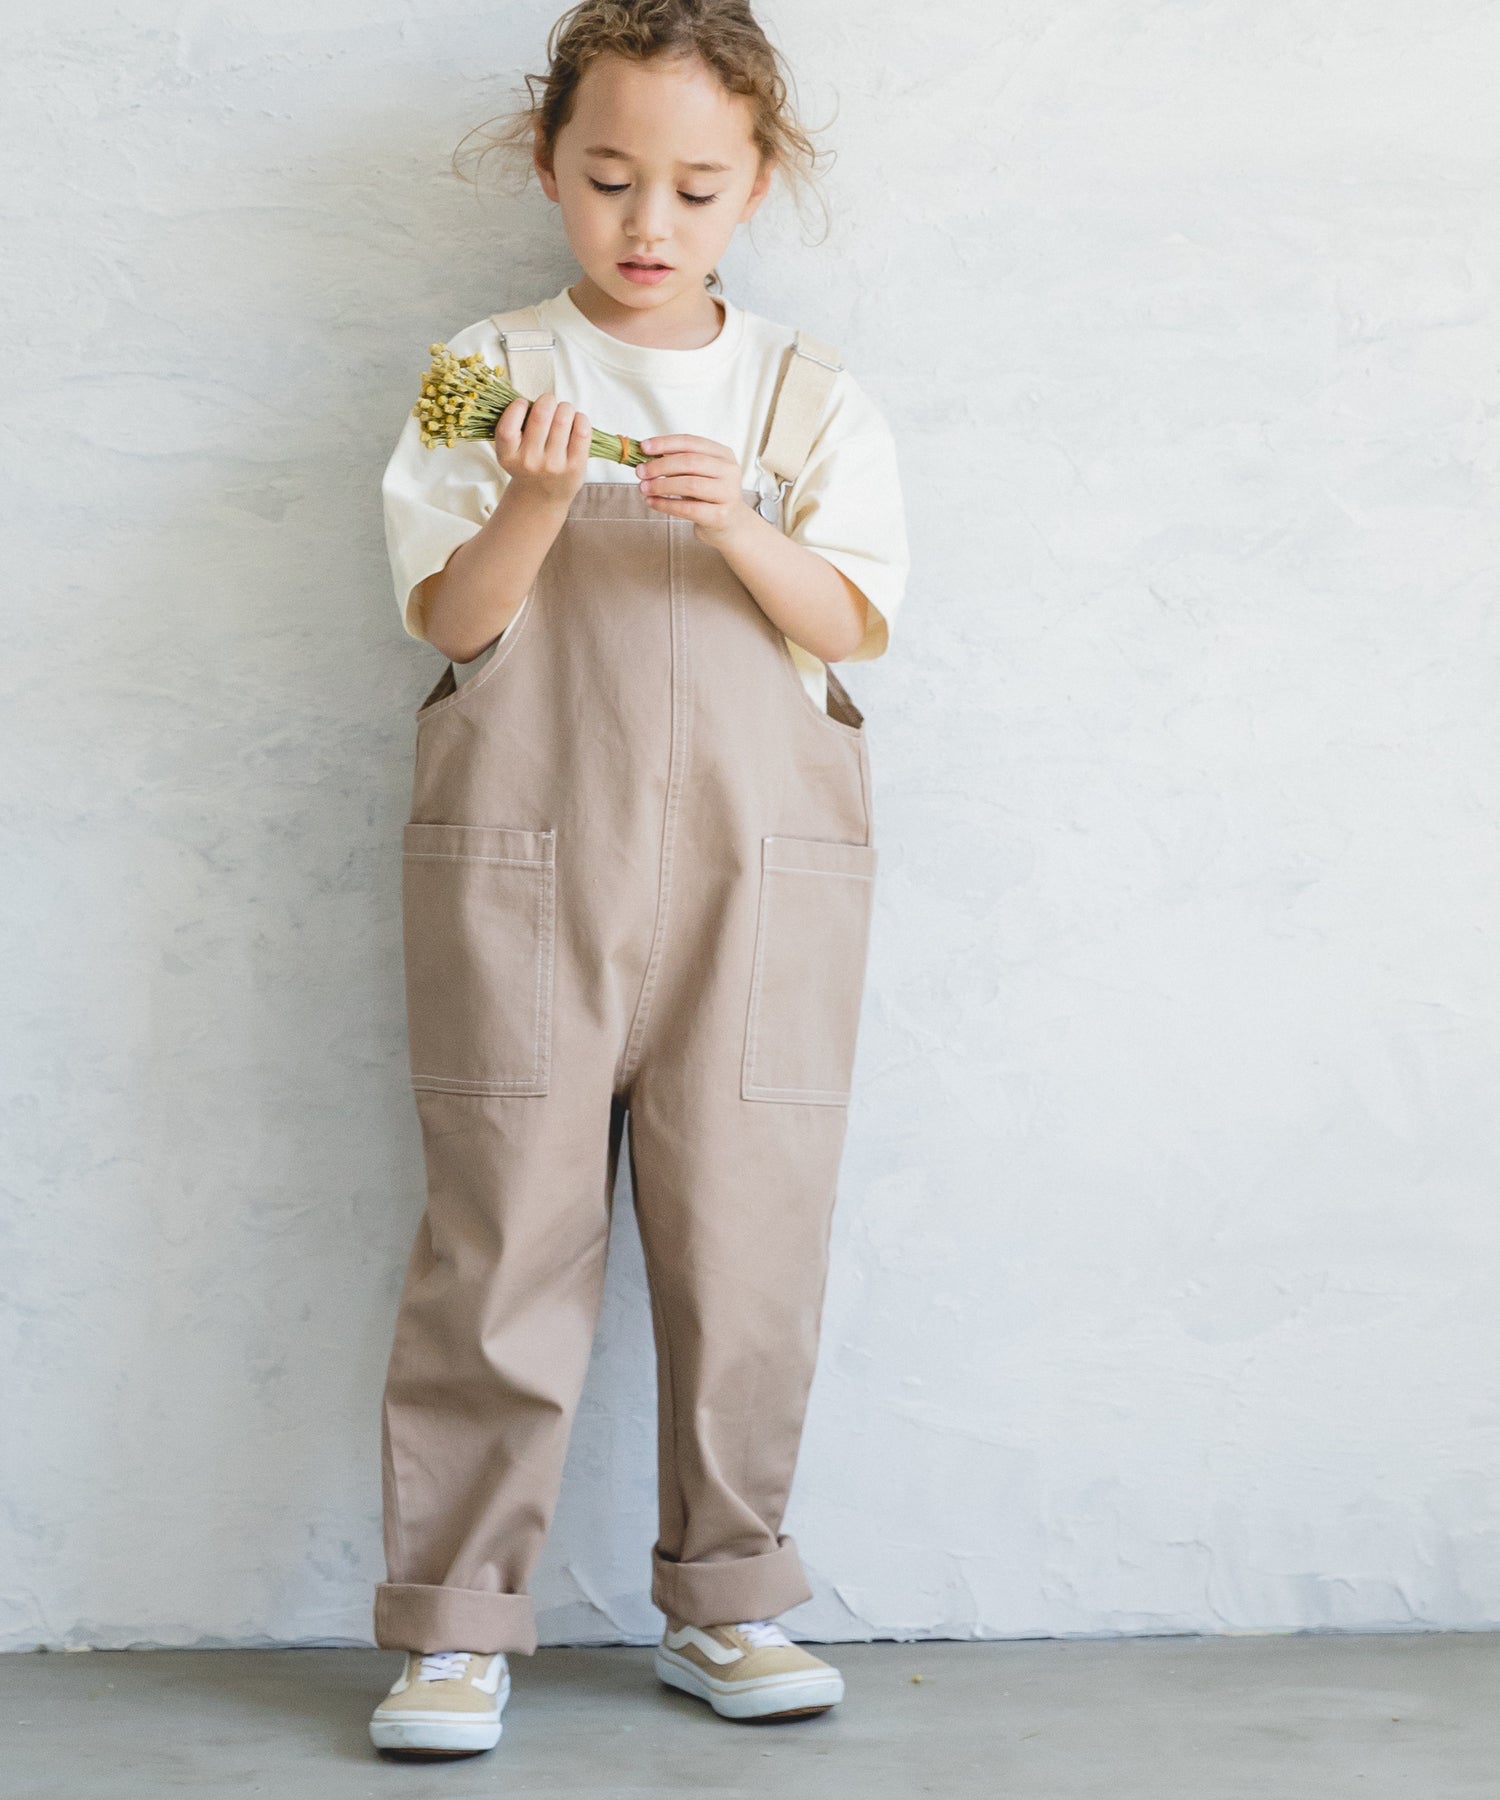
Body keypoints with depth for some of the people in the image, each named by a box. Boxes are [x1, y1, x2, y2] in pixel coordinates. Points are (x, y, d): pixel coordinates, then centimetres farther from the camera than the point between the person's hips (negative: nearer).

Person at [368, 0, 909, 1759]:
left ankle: (722, 1599, 20)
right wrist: (535, 504, -19)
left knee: (746, 1239, 4)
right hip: (525, 857, -1)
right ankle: (456, 1624, 9)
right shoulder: (491, 376, 7)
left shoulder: (813, 396, 11)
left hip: (761, 865, 2)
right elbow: (454, 621, -1)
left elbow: (849, 624, 1)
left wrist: (741, 526, -16)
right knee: (503, 1234, -2)